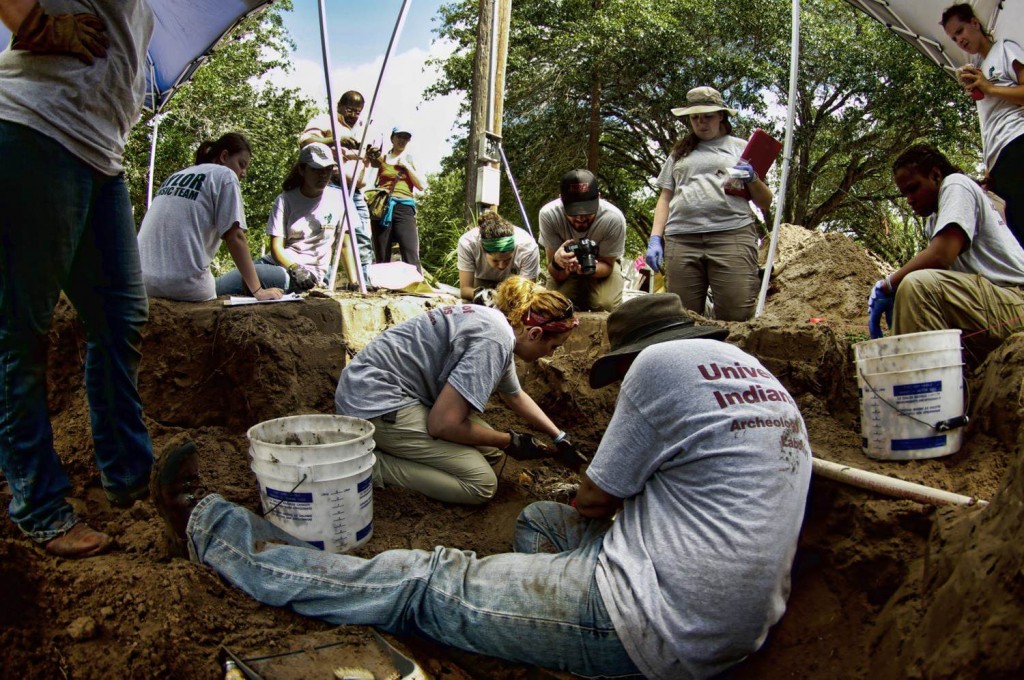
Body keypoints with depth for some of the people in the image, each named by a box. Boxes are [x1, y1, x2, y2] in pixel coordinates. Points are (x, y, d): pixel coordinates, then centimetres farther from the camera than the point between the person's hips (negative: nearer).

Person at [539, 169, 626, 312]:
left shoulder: (614, 218, -33)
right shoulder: (548, 214, -31)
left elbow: (607, 265, -15)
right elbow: (558, 277, -23)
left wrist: (591, 268, -40)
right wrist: (557, 262, -48)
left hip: (601, 264, 0)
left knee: (606, 305, -27)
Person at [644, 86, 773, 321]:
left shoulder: (740, 147, 19)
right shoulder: (679, 153, 26)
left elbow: (765, 203, 17)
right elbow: (665, 198, 20)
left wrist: (752, 179, -4)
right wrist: (655, 238, 6)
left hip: (732, 234, -2)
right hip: (681, 238, 2)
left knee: (737, 316, -15)